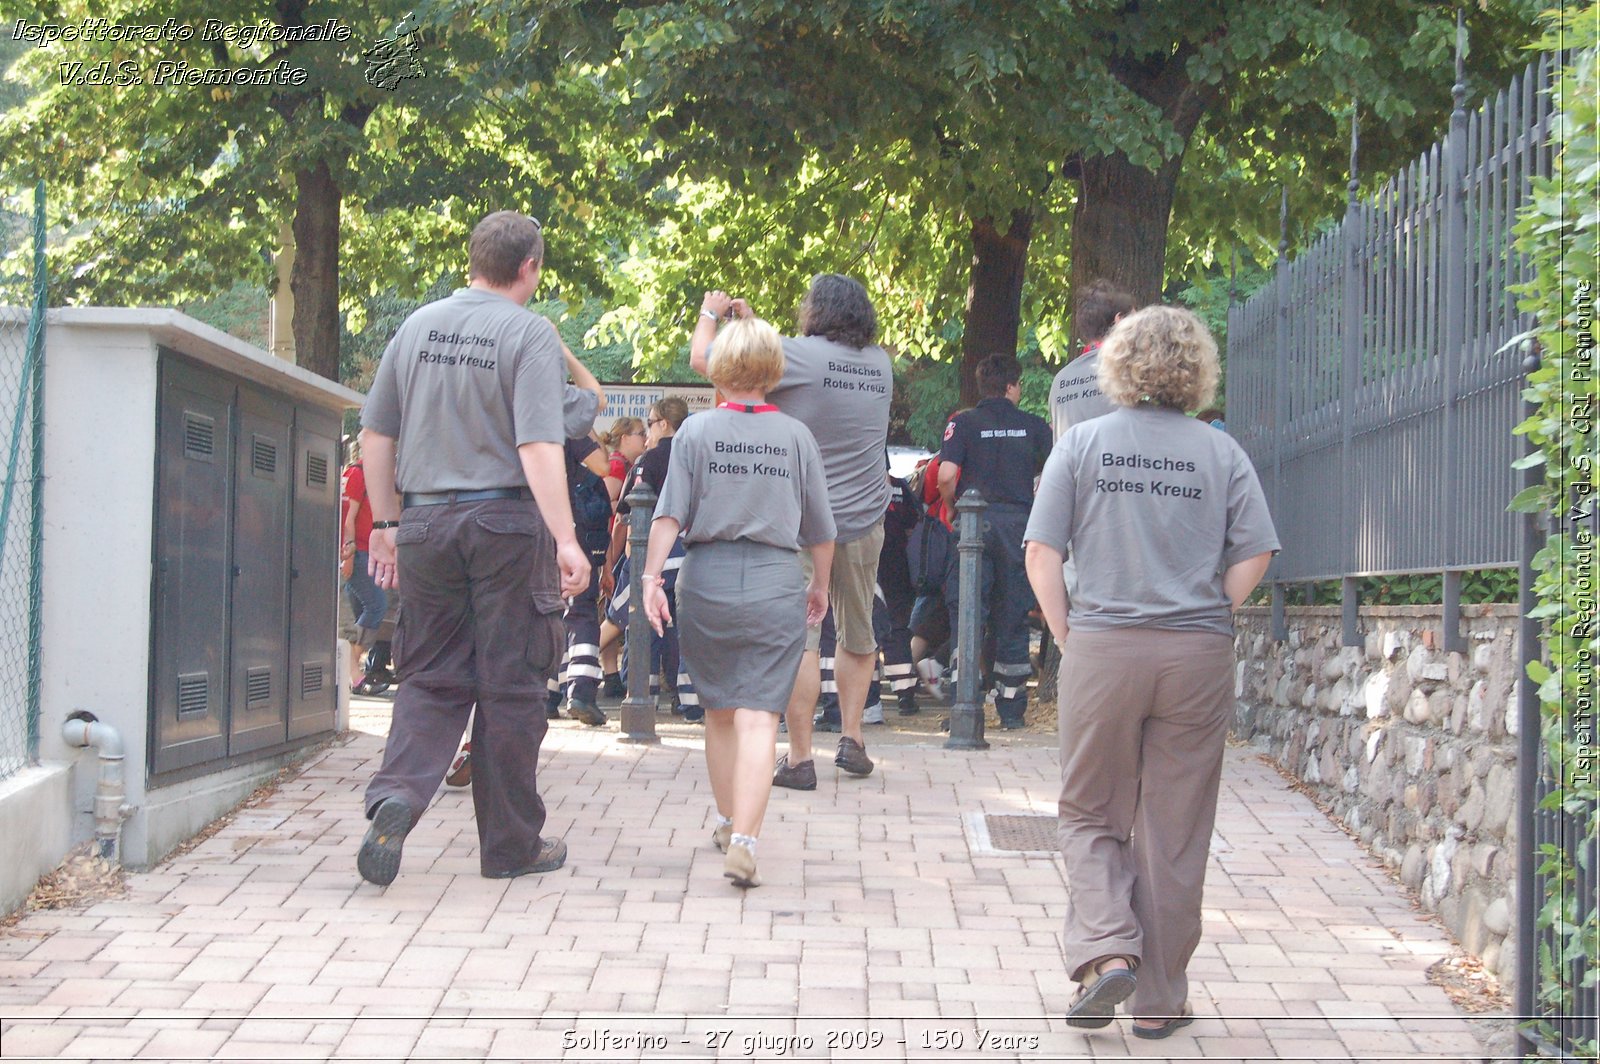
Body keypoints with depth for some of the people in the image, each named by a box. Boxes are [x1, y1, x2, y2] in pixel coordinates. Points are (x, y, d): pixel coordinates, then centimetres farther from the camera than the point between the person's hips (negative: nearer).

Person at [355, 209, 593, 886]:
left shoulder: (418, 326, 7)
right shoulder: (531, 335, -8)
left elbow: (375, 435, 10)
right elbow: (538, 447, -18)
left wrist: (386, 525, 18)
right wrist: (566, 540, -19)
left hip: (424, 523, 4)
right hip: (506, 523, -4)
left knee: (431, 677, 12)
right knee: (510, 686, 6)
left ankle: (397, 793, -13)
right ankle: (511, 844, 14)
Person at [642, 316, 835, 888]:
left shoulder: (697, 430, 0)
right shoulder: (797, 436, 3)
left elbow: (670, 515, -7)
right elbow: (820, 529, 9)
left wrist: (652, 577, -4)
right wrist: (820, 585, 23)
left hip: (708, 578, 1)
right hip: (777, 583, -1)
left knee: (719, 711, 17)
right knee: (758, 717, -6)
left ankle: (728, 823, 33)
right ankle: (743, 841, -19)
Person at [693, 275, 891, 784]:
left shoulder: (800, 355, -12)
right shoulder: (880, 364, 6)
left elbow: (702, 357, -8)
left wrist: (711, 312, 13)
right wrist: (755, 325, 26)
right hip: (865, 519, 5)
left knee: (799, 638, -3)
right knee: (858, 636, 19)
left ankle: (800, 759, -3)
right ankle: (851, 738, 19)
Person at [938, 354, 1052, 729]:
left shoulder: (964, 423, 0)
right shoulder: (1034, 426, 6)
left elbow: (946, 476, -11)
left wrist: (951, 509, 7)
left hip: (975, 521, -2)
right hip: (1019, 520, 2)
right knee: (1012, 617, 9)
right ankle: (1012, 708, 13)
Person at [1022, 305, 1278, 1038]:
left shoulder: (1083, 443, 1)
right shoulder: (1221, 453, 3)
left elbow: (1041, 554, -4)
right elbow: (1254, 555, -3)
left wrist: (1067, 636, 5)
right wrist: (1206, 619, 8)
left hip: (1101, 648, -1)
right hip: (1200, 659, 1)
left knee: (1091, 816, 13)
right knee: (1175, 833, 9)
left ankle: (1107, 952, -7)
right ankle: (1159, 999, 15)